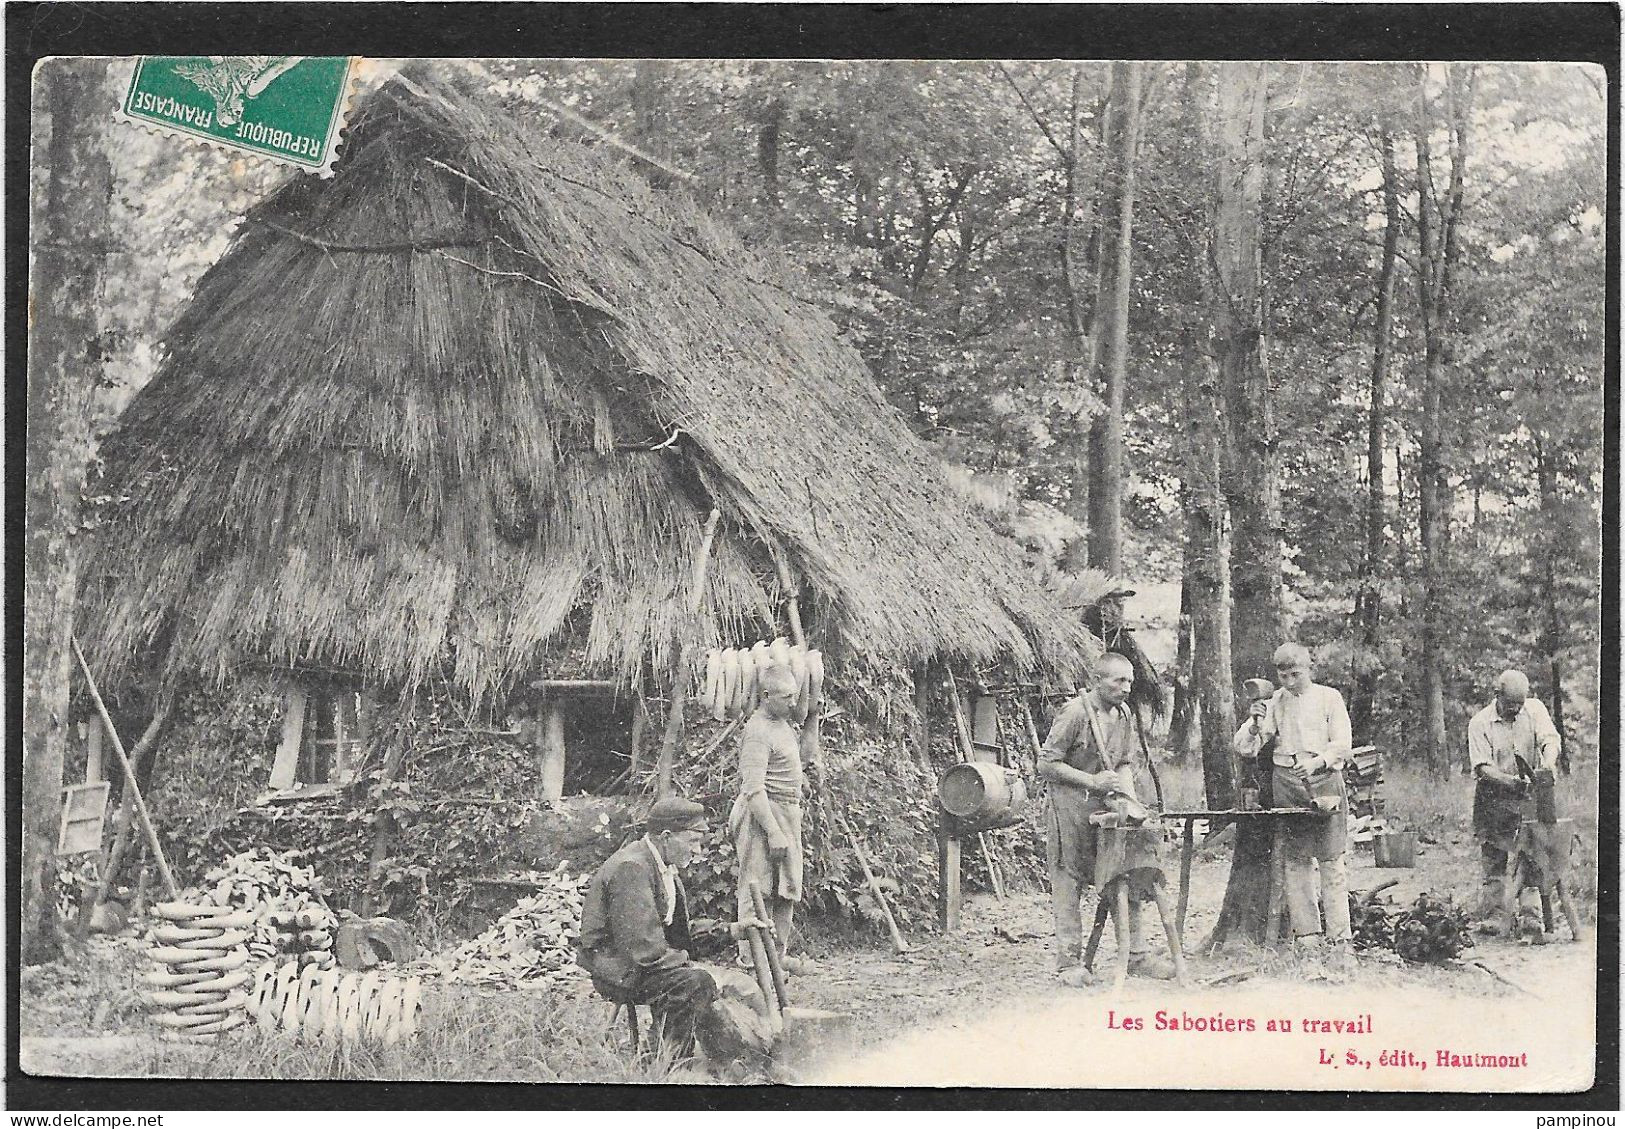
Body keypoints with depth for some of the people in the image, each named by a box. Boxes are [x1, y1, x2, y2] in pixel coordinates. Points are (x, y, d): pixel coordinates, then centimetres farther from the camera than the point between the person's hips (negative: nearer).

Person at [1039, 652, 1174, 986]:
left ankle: (1136, 955, 12)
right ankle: (1068, 962, 3)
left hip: (1106, 807, 7)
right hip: (1070, 805, -7)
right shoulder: (1075, 712, -14)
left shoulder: (1124, 714, 8)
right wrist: (1092, 780, -17)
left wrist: (1129, 795, -2)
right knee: (1068, 882, -2)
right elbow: (1046, 764, -14)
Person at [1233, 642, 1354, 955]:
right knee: (1295, 861, -2)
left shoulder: (1329, 697, 7)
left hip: (1324, 779, -2)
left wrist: (1316, 762, -17)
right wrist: (1254, 724, -11)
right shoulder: (1274, 703, 13)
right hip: (1286, 782, 2)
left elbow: (1342, 744, 0)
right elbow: (1245, 749, 9)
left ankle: (1340, 937, -5)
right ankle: (1306, 935, 1)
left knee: (1332, 861, -6)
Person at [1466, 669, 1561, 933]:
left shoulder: (1534, 709, 1)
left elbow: (1551, 739, -10)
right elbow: (1483, 768, -12)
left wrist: (1548, 763, -33)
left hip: (1530, 796, 2)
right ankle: (1490, 916, -2)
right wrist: (1512, 781, -29)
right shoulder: (1480, 723, -7)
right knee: (1493, 861, -4)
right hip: (1494, 798, -2)